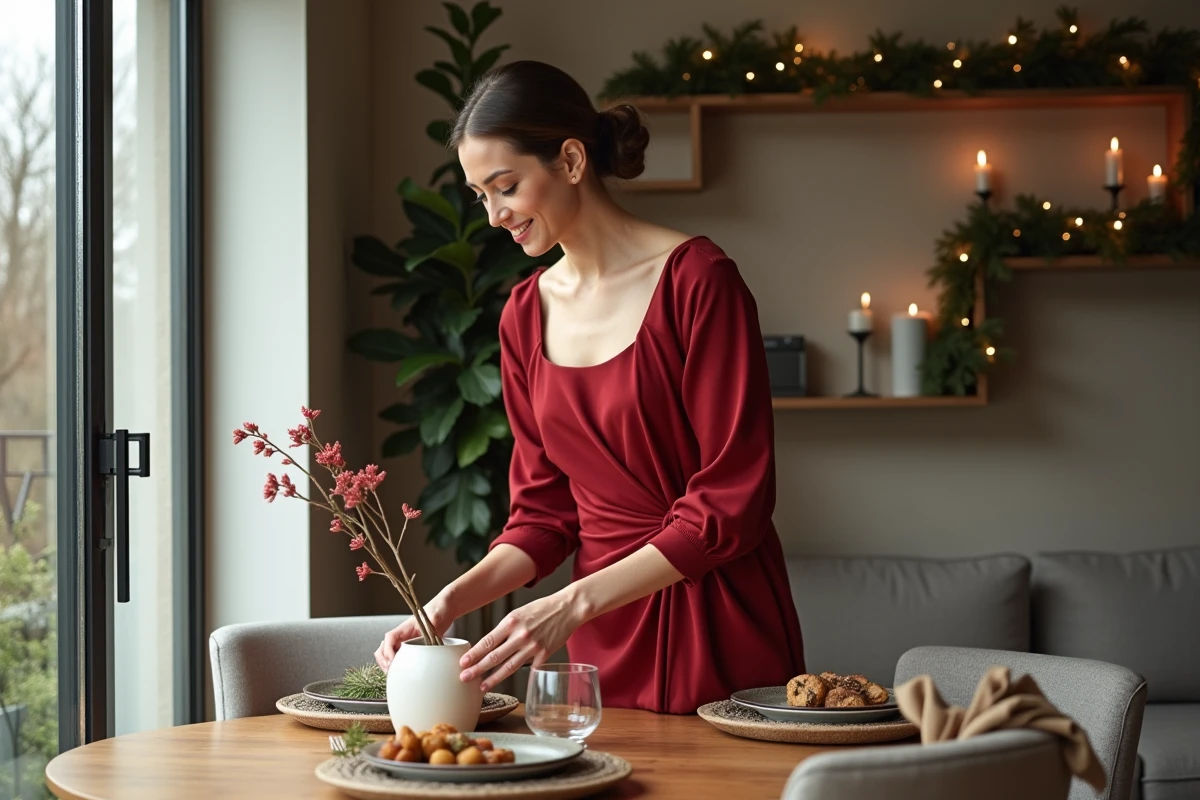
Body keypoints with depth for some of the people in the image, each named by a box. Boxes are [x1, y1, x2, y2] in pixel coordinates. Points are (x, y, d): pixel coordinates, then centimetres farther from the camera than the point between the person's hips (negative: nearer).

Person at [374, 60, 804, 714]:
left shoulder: (696, 280, -13)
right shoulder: (525, 315, 6)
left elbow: (731, 500, -16)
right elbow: (544, 511, 9)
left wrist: (573, 604, -21)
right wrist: (451, 601, -8)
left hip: (720, 633, -5)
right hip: (603, 645, 5)